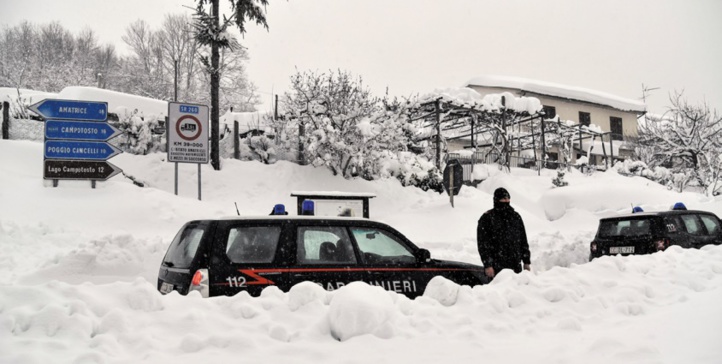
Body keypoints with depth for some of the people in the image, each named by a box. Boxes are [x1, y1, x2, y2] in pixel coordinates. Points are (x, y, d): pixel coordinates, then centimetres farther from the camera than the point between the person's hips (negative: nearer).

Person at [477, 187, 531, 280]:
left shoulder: (516, 216, 15)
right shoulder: (487, 218, -2)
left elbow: (523, 241, 19)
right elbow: (483, 243, -6)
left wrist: (526, 262, 14)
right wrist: (487, 265, -13)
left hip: (516, 266, 5)